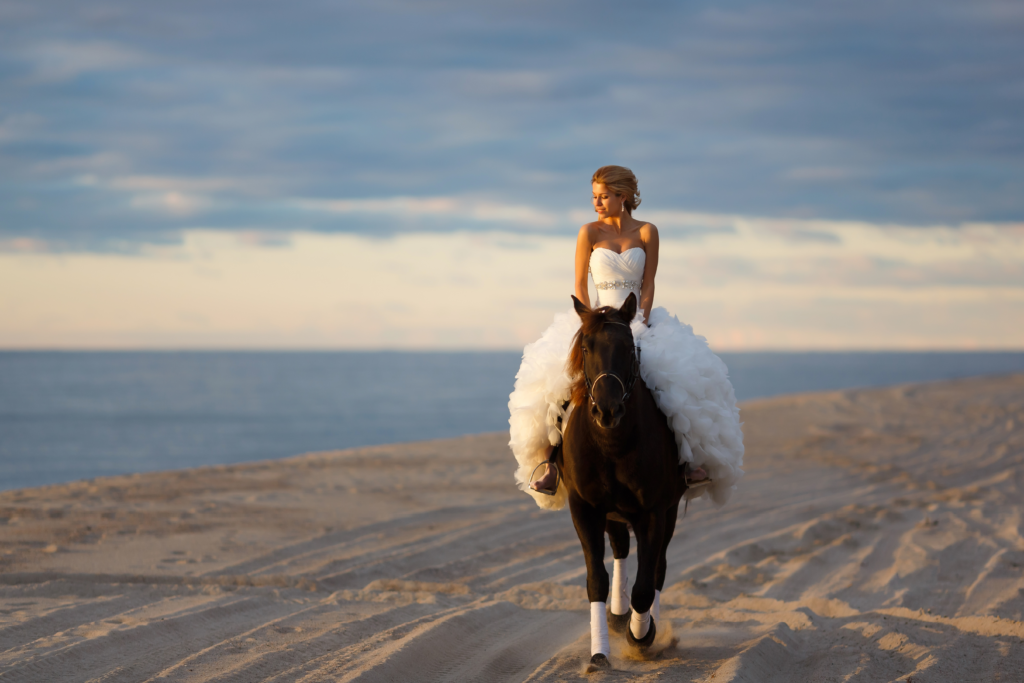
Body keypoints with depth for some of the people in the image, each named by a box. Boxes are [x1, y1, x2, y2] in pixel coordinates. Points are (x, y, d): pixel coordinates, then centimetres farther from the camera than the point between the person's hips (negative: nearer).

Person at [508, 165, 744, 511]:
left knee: (679, 378, -25)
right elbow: (580, 287, 1)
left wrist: (642, 320, -13)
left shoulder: (646, 232, 2)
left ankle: (687, 457, -19)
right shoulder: (590, 232, 2)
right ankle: (550, 460, -21)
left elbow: (648, 284, 1)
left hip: (639, 324, 0)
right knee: (561, 381, -26)